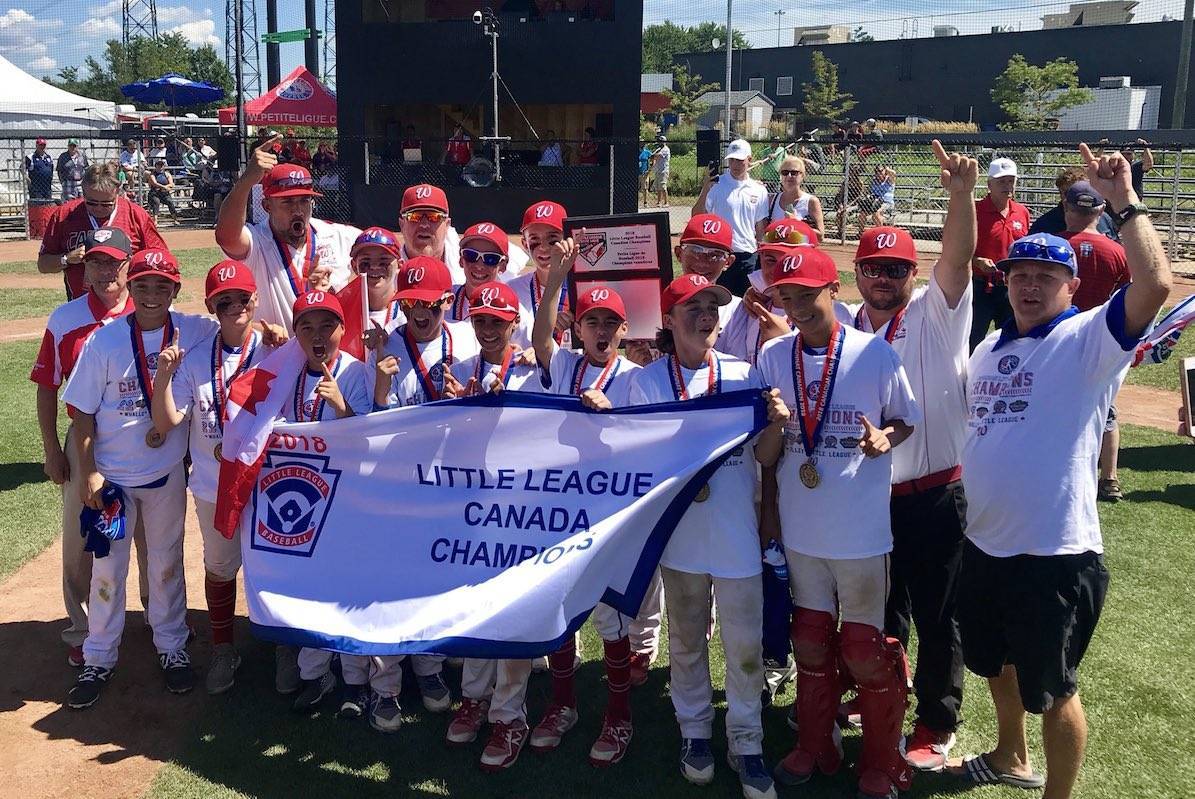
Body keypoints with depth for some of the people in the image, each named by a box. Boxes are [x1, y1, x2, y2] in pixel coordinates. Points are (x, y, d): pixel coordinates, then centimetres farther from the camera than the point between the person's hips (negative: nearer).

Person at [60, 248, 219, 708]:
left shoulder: (193, 332, -8)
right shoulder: (105, 341, -10)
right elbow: (82, 410, -6)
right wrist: (88, 472, -10)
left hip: (167, 472, 1)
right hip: (111, 475, -1)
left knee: (167, 561, 15)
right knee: (107, 566, 9)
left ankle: (171, 647, 31)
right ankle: (98, 659, 24)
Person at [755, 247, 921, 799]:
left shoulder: (875, 353, -11)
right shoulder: (773, 357, -1)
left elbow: (906, 418, 4)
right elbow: (763, 457, 1)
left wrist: (885, 438, -18)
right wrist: (774, 425, -21)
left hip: (862, 530, -3)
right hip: (799, 528, 4)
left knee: (865, 650, 6)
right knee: (810, 644, 18)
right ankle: (814, 747, 37)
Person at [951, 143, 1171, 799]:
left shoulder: (1090, 338, -12)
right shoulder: (989, 346, 10)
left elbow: (1155, 286, -30)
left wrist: (1124, 202, -27)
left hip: (1055, 554, -7)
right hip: (983, 544, 8)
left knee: (1051, 688, 8)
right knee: (996, 663, 26)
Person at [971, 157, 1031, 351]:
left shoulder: (1022, 212, 8)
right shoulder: (975, 210, -8)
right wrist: (977, 261, -23)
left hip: (1012, 289, 5)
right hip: (980, 286, -5)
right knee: (972, 342, 0)